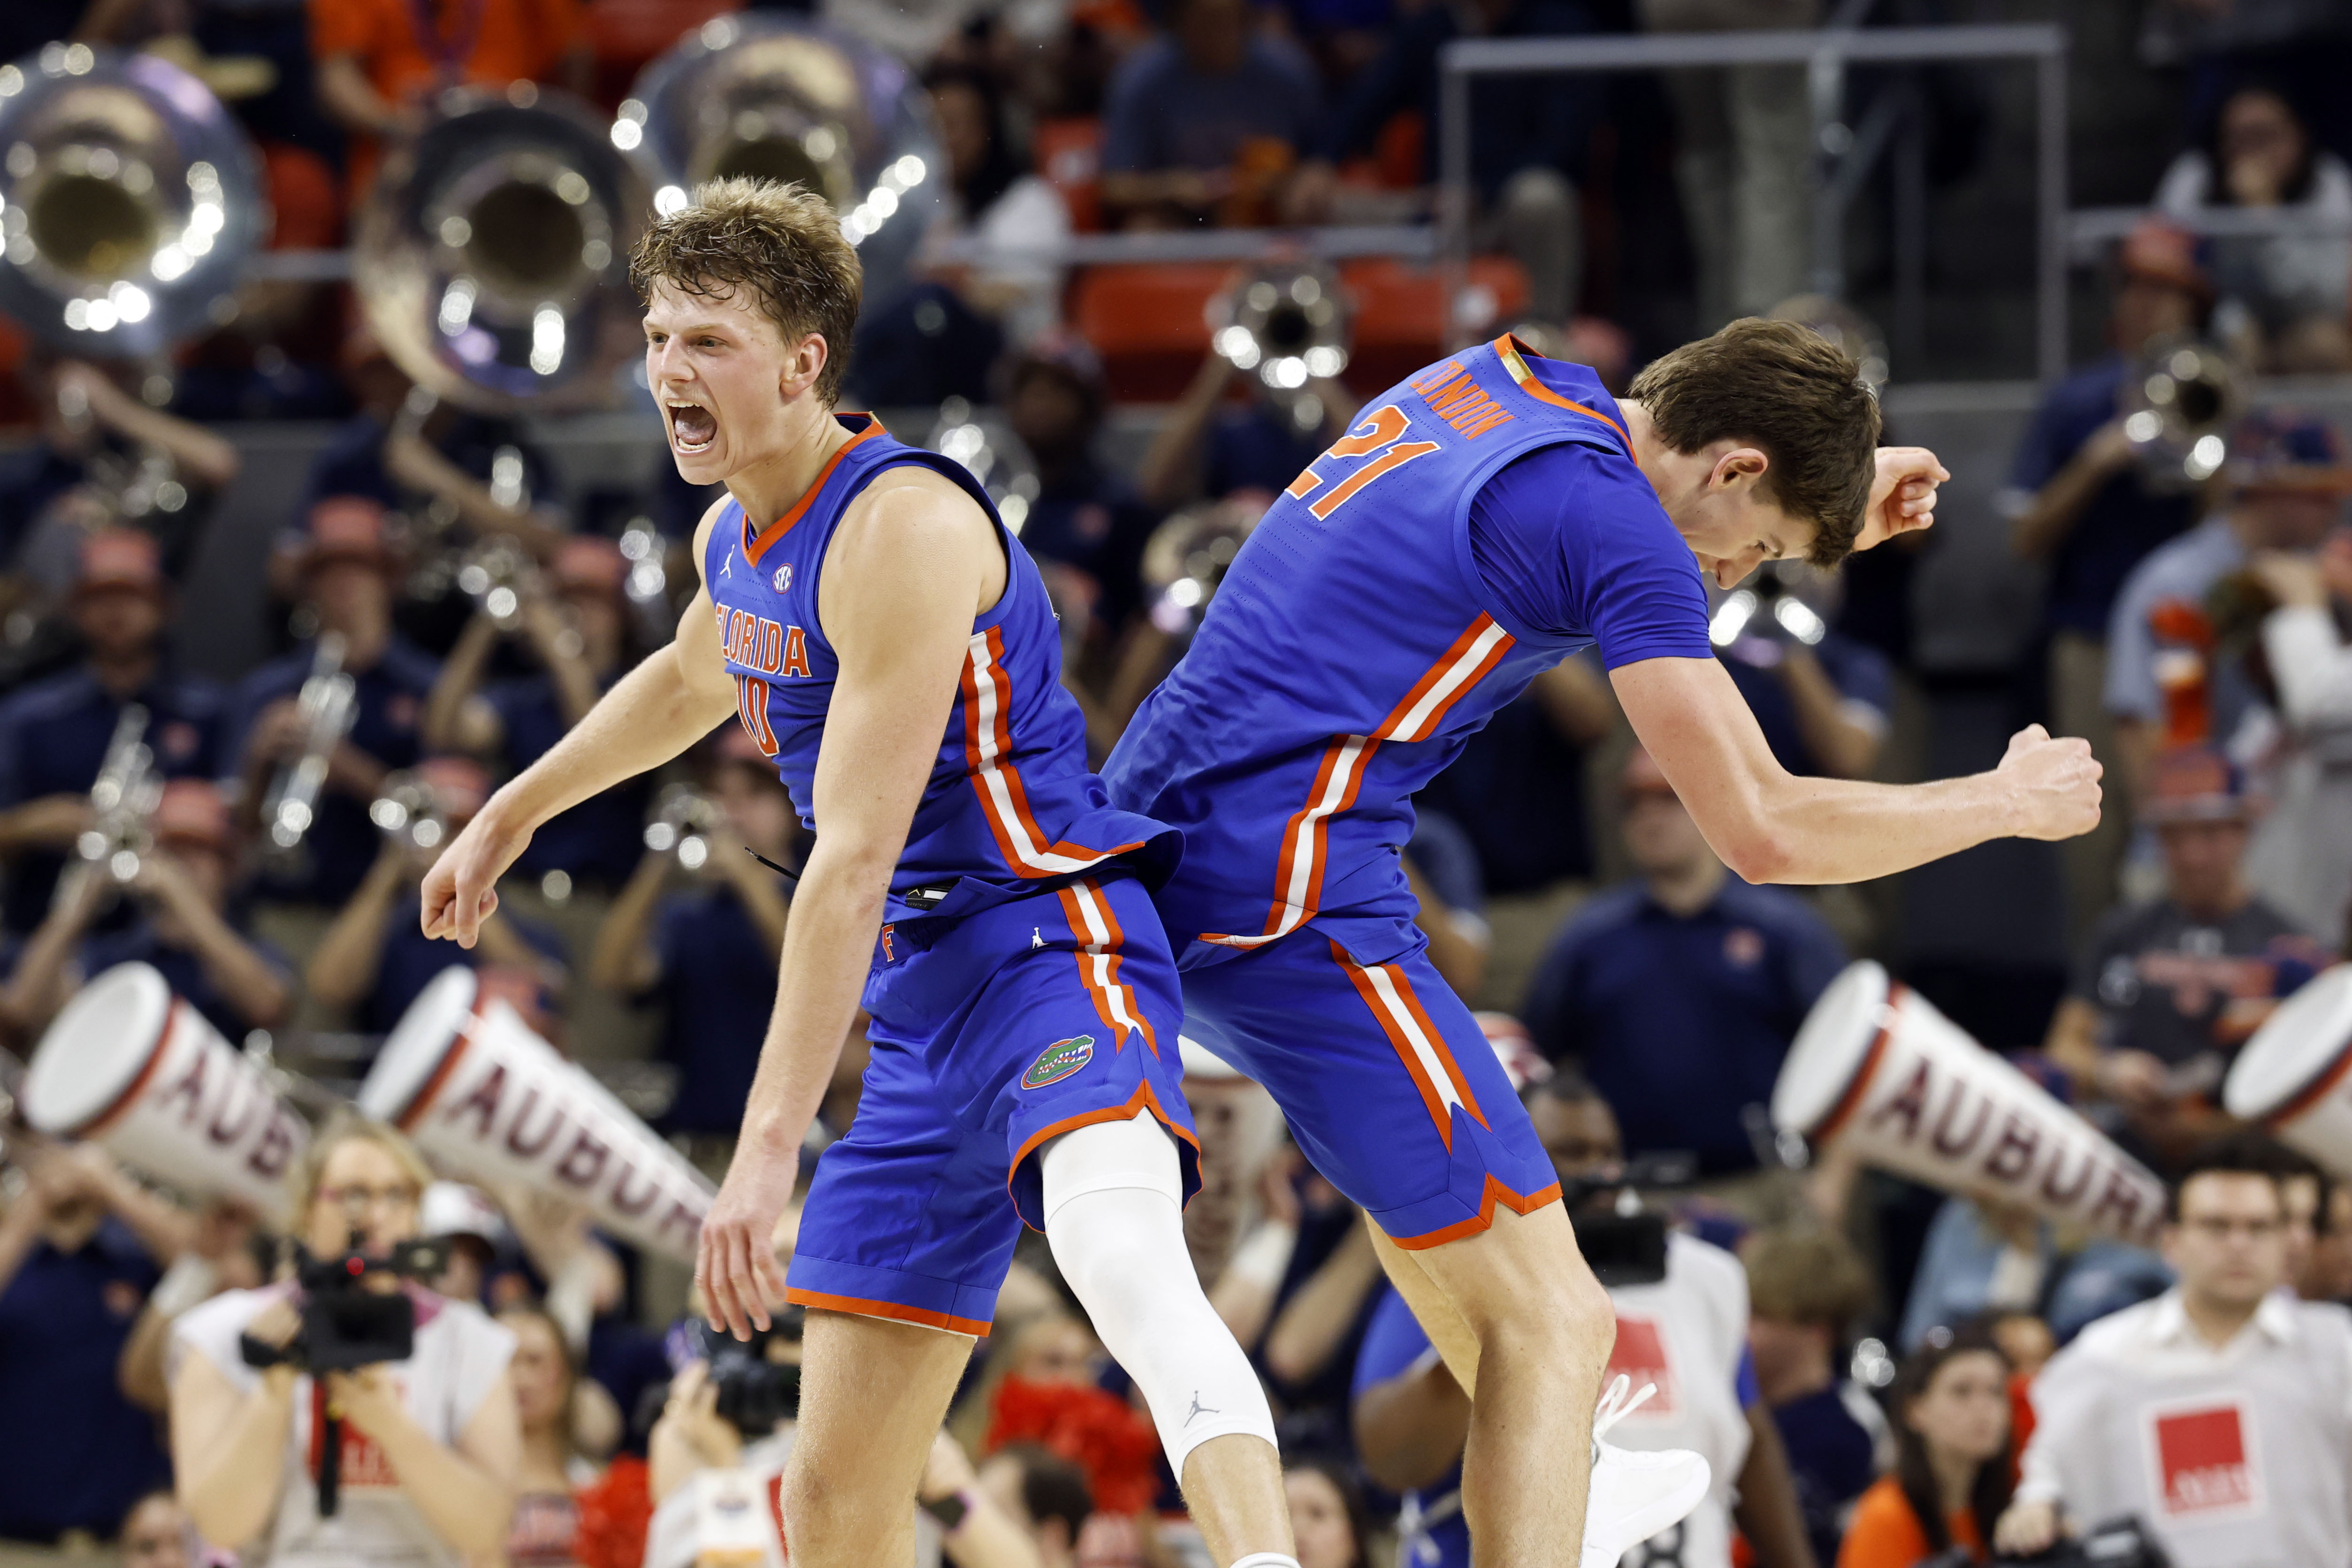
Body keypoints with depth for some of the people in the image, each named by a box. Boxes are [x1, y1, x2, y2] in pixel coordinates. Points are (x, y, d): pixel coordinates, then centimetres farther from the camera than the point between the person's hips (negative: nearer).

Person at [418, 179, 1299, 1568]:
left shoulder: (903, 527, -18)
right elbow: (691, 683, 40)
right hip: (922, 1002, 10)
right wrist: (512, 816, 51)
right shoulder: (738, 538, 13)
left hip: (1048, 947, -10)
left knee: (1125, 1262, -41)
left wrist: (770, 1143, -27)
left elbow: (855, 856, -23)